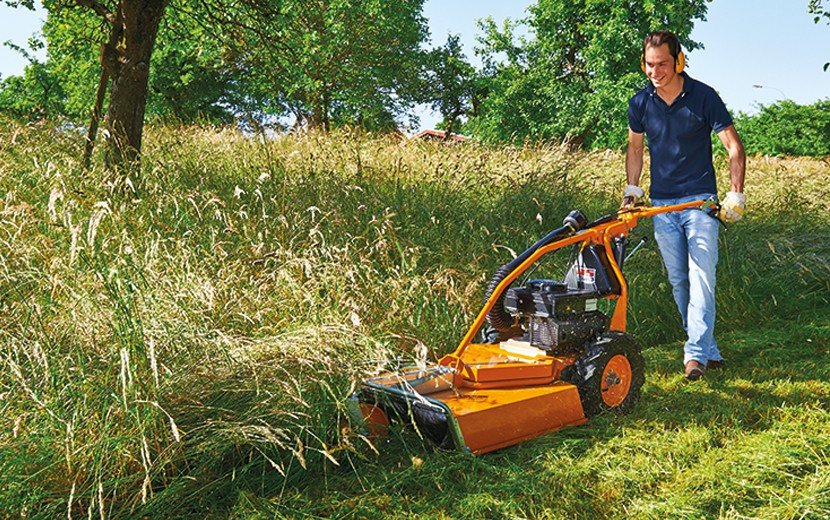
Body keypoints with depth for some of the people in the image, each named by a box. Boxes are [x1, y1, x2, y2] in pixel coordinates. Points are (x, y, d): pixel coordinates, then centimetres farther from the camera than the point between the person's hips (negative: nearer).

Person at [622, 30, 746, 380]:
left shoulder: (703, 97, -8)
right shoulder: (640, 103, 2)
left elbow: (734, 147, -5)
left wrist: (736, 194, -12)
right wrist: (632, 187, 6)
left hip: (699, 201, -4)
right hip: (661, 204, 4)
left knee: (701, 277, -11)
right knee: (679, 282, 7)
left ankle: (696, 354, -8)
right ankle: (709, 351, 19)